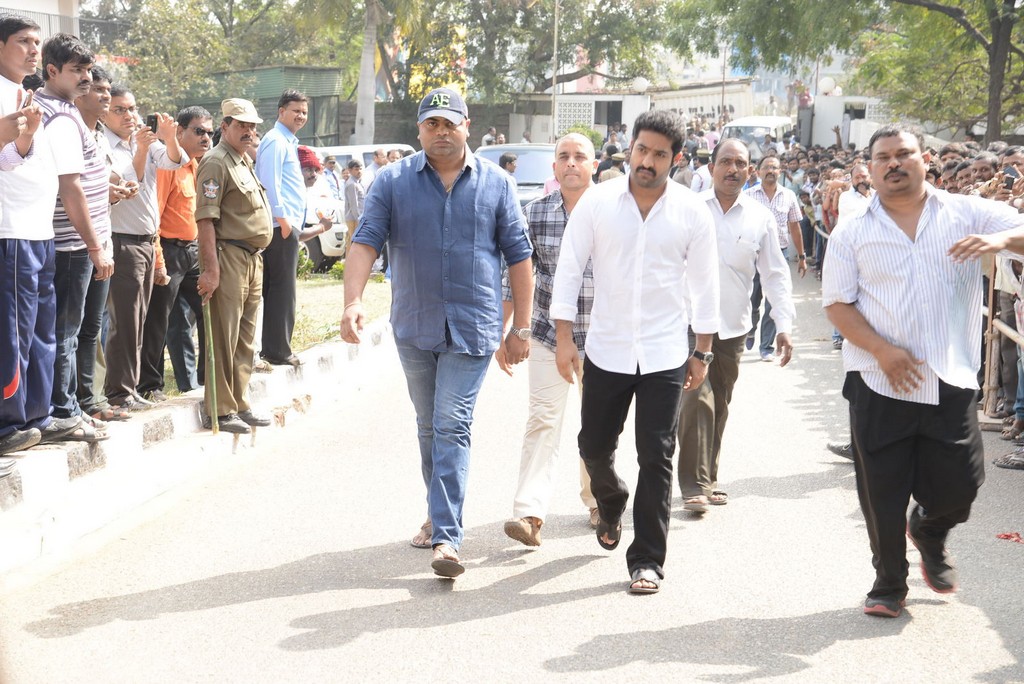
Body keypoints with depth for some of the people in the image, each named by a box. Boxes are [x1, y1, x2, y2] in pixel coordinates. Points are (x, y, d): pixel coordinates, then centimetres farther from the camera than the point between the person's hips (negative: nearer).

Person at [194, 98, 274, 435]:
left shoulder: (244, 162, 20)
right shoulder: (216, 162, -10)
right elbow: (205, 218, -17)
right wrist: (211, 268, -24)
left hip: (252, 258, 9)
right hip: (229, 257, -9)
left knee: (245, 338, 14)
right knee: (224, 338, -5)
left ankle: (240, 404, 22)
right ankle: (220, 410, 0)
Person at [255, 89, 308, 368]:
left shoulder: (288, 142, 21)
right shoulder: (276, 141, -10)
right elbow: (269, 182, -18)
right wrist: (282, 218, -20)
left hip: (287, 225, 10)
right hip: (282, 226, -10)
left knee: (277, 289, 12)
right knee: (283, 290, -7)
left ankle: (273, 348, 18)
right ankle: (278, 351, -3)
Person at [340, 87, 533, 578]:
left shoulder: (495, 184, 2)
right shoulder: (393, 181, 2)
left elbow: (518, 256, 5)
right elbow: (366, 241, -6)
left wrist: (521, 327, 2)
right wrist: (353, 301, -22)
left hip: (473, 328, -2)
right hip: (414, 326, 3)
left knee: (452, 427, -11)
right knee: (429, 427, 16)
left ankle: (446, 538, -15)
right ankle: (440, 514, 34)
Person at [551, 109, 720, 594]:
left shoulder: (692, 213, -3)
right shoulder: (597, 202, -3)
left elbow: (704, 287, 5)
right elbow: (569, 270, 0)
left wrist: (702, 354, 6)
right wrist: (564, 339, -4)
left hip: (665, 354, -1)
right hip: (606, 350, 1)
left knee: (656, 459, -1)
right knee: (594, 446, 12)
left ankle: (647, 560, 8)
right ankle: (611, 503, 45)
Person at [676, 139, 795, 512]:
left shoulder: (761, 218, 5)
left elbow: (775, 274, 7)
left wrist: (784, 324, -2)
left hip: (733, 327, 3)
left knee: (719, 407, 11)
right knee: (697, 399, -13)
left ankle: (708, 479, 23)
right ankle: (694, 485, -6)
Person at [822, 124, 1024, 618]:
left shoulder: (966, 214, 3)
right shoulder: (852, 233, 2)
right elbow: (837, 304, -2)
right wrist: (882, 350, -15)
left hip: (952, 380, 1)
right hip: (879, 383, 0)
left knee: (959, 483, 5)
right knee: (882, 491, 5)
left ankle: (929, 532, 40)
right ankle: (889, 583, 25)